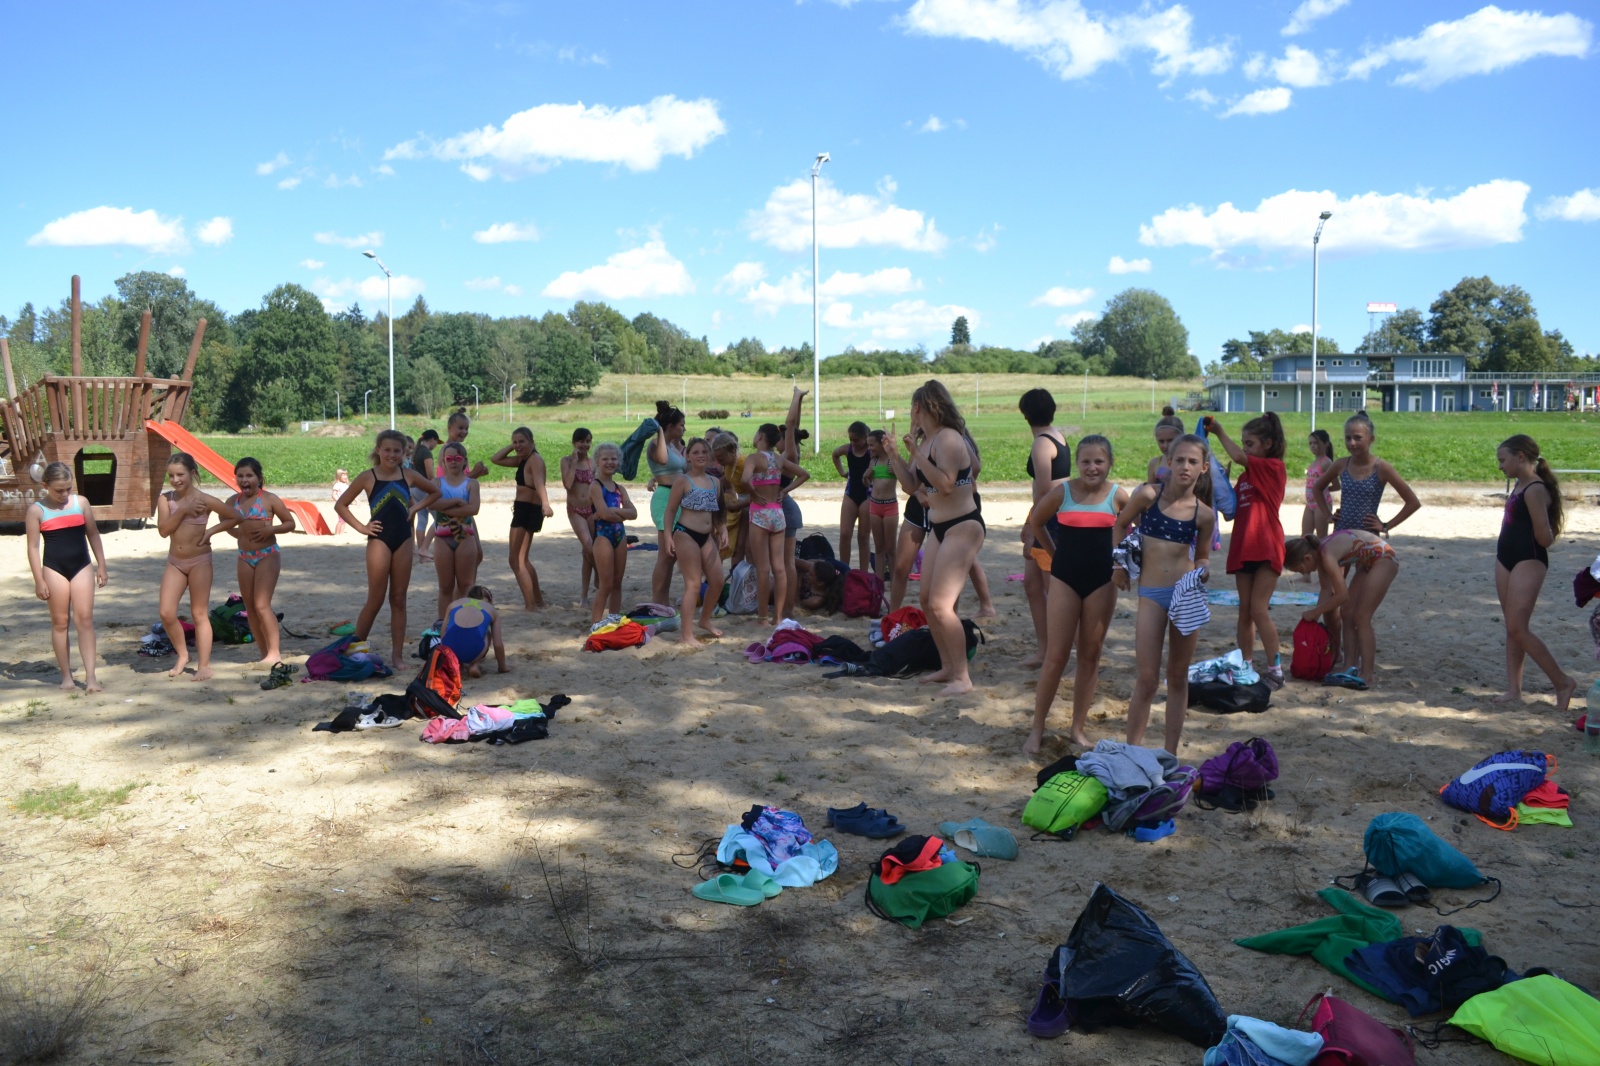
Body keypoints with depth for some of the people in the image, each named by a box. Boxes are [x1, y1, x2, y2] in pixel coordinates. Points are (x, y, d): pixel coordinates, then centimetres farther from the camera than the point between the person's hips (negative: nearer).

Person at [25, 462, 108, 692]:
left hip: (82, 566, 2)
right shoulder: (36, 510, -3)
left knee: (85, 619, -4)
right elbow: (33, 546, -3)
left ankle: (90, 675, -5)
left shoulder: (81, 502, 4)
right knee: (60, 622, 5)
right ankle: (66, 676, 12)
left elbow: (93, 534, 11)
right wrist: (39, 580, -7)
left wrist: (101, 566, 9)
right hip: (54, 568, -2)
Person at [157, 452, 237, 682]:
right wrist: (182, 510, -18)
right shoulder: (166, 499, 0)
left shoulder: (204, 500, -8)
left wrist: (211, 531, -11)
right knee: (166, 614, -3)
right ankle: (183, 655, 18)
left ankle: (204, 665, 8)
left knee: (200, 614, 2)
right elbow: (163, 530, -10)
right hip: (175, 562, 4)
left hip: (199, 561, -3)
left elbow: (233, 518, -1)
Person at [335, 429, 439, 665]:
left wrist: (417, 506, 5)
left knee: (399, 599, 6)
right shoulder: (368, 477, -4)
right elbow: (340, 505, 1)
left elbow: (435, 491, 18)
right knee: (376, 599, -2)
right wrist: (361, 527, -5)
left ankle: (398, 654, 10)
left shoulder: (408, 475, 4)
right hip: (379, 541, -3)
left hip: (403, 541, 3)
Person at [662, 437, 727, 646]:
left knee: (717, 581, 9)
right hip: (686, 534, -7)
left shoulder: (715, 482, 12)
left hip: (707, 536, 7)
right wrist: (669, 537, -13)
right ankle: (685, 634, -4)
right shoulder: (683, 480, -6)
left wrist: (723, 530, 7)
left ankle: (705, 619, 33)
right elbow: (670, 511, -6)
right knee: (693, 584, -8)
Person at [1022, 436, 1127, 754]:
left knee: (1090, 656, 9)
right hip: (1065, 578, -1)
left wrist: (1119, 560, 4)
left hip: (1102, 581, 1)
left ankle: (1078, 729, 19)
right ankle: (1037, 729, 10)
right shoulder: (1062, 491, -6)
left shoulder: (1118, 496, -4)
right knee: (1055, 656, 0)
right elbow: (1035, 523, 10)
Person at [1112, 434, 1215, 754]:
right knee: (1147, 678, -3)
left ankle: (1170, 752, 21)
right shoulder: (1148, 495, -7)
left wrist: (1201, 572, -8)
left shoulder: (1204, 514, -1)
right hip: (1151, 594, -2)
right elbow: (1121, 523, 10)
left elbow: (1202, 557, 13)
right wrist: (1119, 563, 3)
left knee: (1178, 676, 11)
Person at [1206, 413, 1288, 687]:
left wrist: (1218, 430, -11)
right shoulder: (1245, 476, 16)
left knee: (1259, 610, -9)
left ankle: (1275, 669, -2)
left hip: (1266, 548, -7)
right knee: (1245, 610, 9)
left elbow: (1238, 457, -21)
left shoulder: (1274, 467, -6)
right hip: (1243, 547, 7)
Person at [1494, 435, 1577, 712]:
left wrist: (1548, 536, -1)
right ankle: (1513, 690, 13)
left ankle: (1563, 682, 4)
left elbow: (1545, 537, -20)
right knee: (1511, 629, 9)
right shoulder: (1521, 485, 10)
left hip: (1528, 563, -10)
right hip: (1506, 559, 10)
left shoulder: (1534, 490, -19)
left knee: (1518, 629, -9)